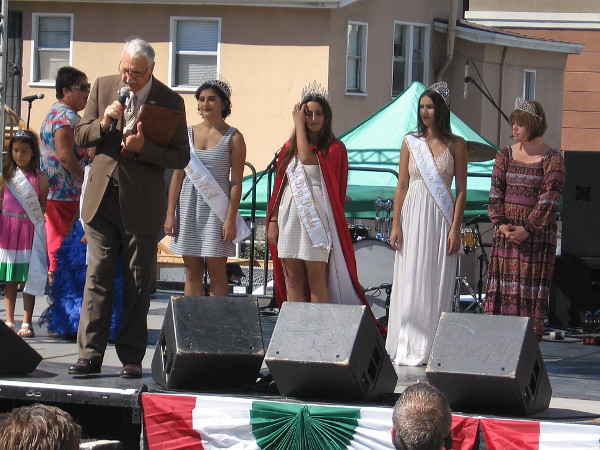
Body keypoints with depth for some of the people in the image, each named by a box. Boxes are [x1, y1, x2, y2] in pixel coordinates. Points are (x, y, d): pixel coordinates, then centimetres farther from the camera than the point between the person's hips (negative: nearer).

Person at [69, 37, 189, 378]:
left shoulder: (169, 101, -4)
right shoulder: (103, 87, 5)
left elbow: (181, 157, -3)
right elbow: (80, 137, 9)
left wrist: (143, 147, -19)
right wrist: (104, 123, -12)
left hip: (142, 203, -2)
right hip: (103, 197, 2)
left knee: (137, 283, 3)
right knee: (97, 277, -1)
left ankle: (132, 357, 9)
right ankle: (90, 355, 1)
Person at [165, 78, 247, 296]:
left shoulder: (233, 138, 0)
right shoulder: (187, 134, 10)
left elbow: (236, 181, -3)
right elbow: (177, 176, 10)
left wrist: (231, 218, -11)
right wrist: (170, 213, 4)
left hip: (216, 208, -3)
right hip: (188, 206, 3)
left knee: (216, 271, -3)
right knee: (192, 272, 5)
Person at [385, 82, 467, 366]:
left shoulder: (456, 146, 2)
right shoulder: (410, 142, 8)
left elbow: (461, 190, 1)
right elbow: (402, 186, 9)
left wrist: (455, 228, -7)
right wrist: (396, 224, 1)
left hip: (440, 218, -2)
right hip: (412, 215, 2)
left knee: (436, 283, -3)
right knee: (409, 282, 0)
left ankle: (431, 348, 0)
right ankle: (406, 348, 3)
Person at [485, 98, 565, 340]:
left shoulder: (552, 159, -4)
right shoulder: (505, 155, 10)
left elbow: (549, 199, -10)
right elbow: (496, 192, 7)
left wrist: (527, 229, -15)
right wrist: (500, 224, -6)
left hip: (537, 233, -4)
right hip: (505, 232, 4)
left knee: (532, 290, -4)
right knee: (501, 285, 2)